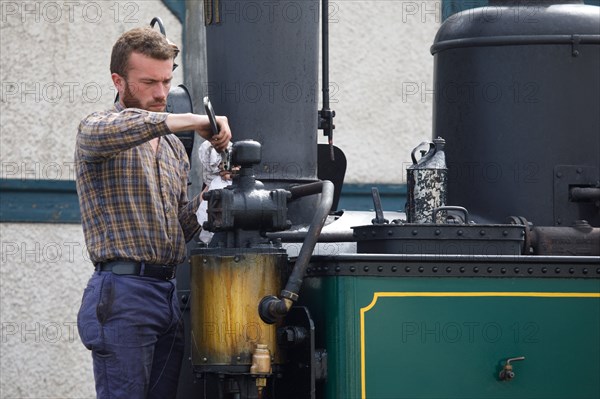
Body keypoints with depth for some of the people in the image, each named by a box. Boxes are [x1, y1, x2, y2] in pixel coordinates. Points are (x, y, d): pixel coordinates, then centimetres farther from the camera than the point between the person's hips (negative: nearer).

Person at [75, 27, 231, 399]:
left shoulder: (173, 146, 22)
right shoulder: (96, 129, -2)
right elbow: (107, 131, -30)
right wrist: (193, 121, -26)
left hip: (169, 294, 7)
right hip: (122, 291, -7)